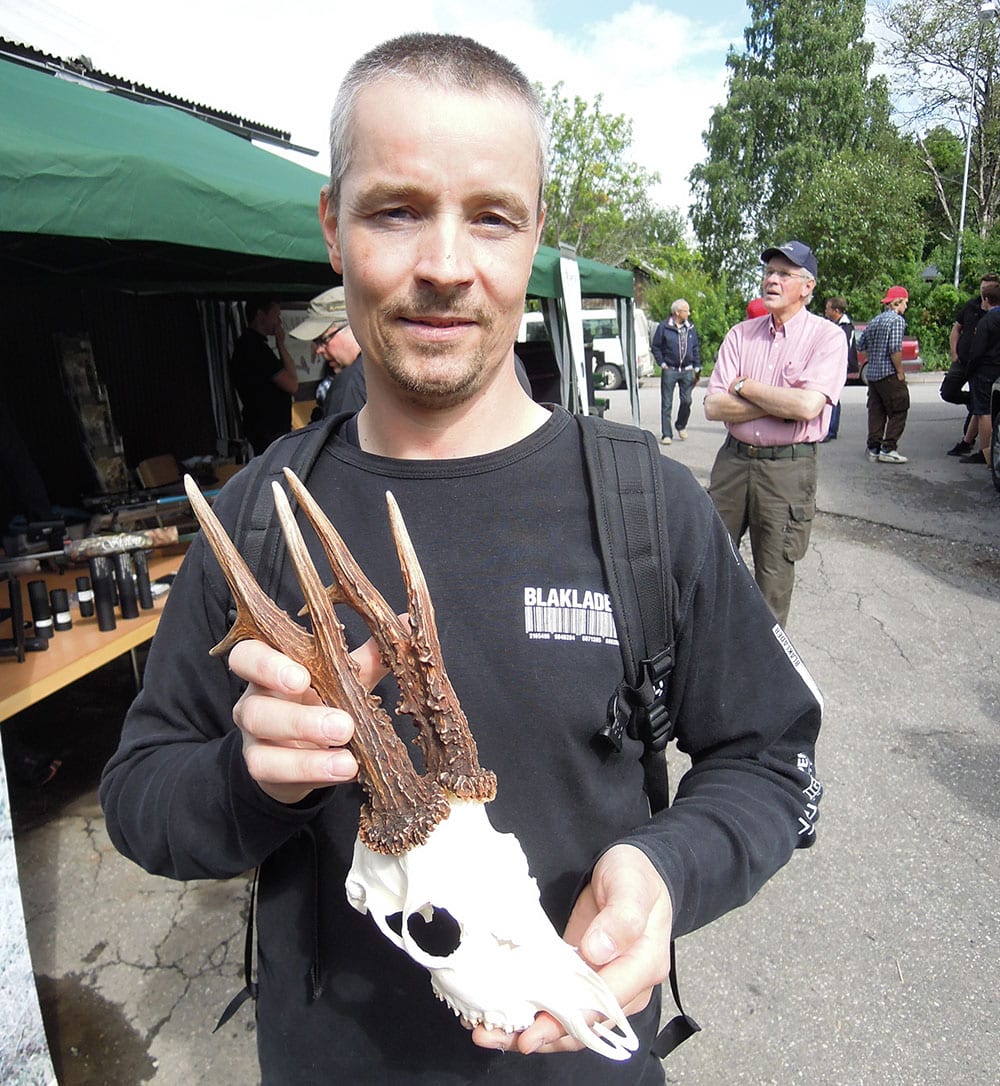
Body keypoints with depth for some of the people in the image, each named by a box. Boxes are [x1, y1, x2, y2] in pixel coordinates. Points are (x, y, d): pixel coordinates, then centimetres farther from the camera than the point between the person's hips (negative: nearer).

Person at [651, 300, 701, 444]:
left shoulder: (690, 328, 10)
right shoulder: (664, 327, -2)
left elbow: (696, 348, 15)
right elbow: (655, 347, 3)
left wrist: (697, 368, 10)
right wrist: (662, 364, -5)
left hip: (687, 371, 3)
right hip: (669, 371, -3)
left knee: (686, 401, 1)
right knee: (666, 404, -1)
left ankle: (681, 427, 26)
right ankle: (666, 434, 5)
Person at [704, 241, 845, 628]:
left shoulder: (827, 337, -4)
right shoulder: (740, 334, 7)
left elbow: (807, 406, -21)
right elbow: (713, 406, -3)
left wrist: (744, 386, -9)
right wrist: (782, 403, -11)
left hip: (788, 469, -4)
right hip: (733, 460, 4)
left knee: (773, 580, 7)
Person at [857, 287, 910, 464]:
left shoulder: (874, 321, 13)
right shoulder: (897, 320, -9)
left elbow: (860, 345, 15)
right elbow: (895, 349, -18)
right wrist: (900, 372, -11)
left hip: (872, 373, 8)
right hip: (889, 374, -8)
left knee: (876, 411, 11)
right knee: (898, 411, -1)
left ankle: (874, 448, 12)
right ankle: (888, 449, -5)